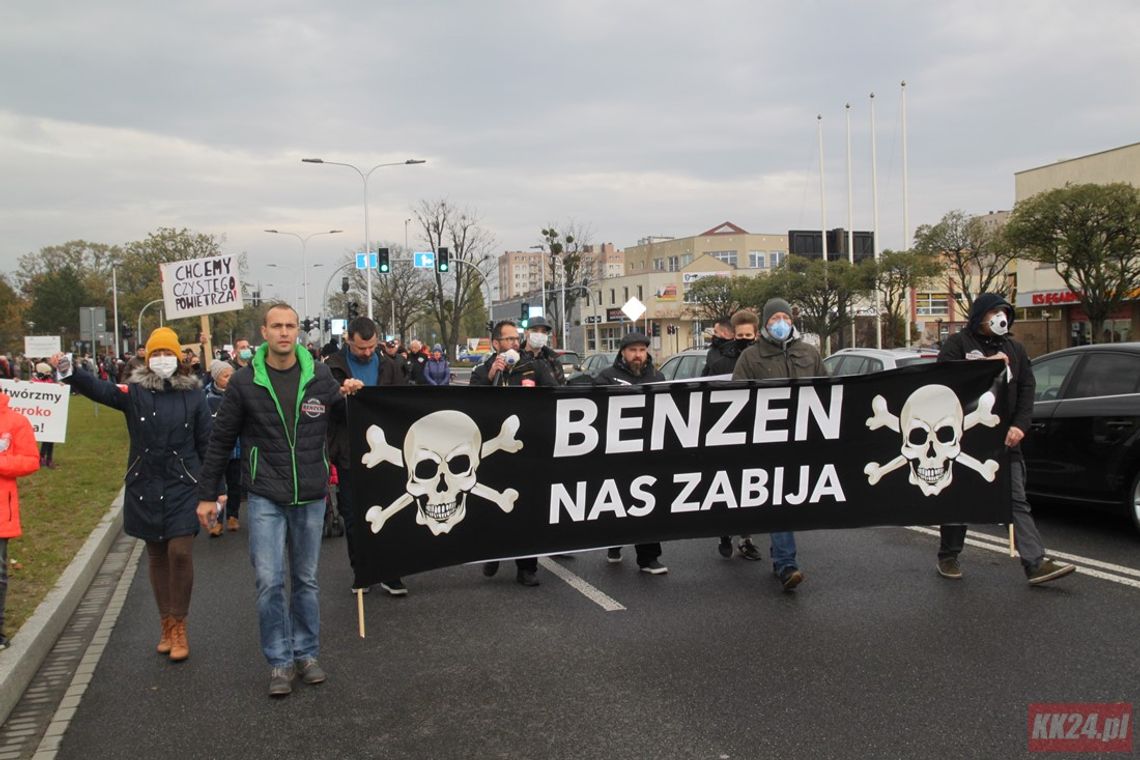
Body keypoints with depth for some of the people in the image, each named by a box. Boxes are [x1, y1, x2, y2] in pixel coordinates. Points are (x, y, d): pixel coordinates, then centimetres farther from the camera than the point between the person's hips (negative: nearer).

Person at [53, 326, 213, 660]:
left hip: (183, 486, -2)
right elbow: (102, 390, -17)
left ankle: (178, 626, 4)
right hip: (145, 487, 2)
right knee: (156, 557, 10)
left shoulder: (193, 394, 0)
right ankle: (167, 625, 23)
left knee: (180, 552, -11)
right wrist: (69, 372, -36)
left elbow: (206, 443, 2)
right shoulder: (135, 391, 1)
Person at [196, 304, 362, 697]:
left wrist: (350, 397, -7)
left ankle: (306, 653, 26)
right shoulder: (245, 382, -3)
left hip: (311, 497, 2)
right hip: (265, 498, -2)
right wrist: (206, 494, 4)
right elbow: (221, 441, 4)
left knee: (306, 580, 12)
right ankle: (280, 661, 11)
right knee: (270, 581, -5)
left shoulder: (319, 376, 1)